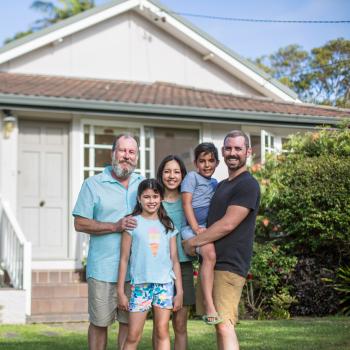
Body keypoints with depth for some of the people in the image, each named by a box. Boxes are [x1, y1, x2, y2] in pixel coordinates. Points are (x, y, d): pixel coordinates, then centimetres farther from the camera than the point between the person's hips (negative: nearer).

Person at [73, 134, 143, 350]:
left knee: (129, 323, 9)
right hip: (103, 269, -3)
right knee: (99, 323, 5)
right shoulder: (93, 184, 0)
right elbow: (80, 223, -5)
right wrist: (115, 226, -15)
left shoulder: (144, 184, 12)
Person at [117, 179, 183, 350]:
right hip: (140, 284, -2)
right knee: (133, 336, -2)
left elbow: (175, 260, 11)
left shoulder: (168, 225, 10)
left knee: (162, 332, 3)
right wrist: (120, 291, 0)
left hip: (165, 284, 2)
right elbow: (124, 259, 2)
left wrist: (179, 291, 7)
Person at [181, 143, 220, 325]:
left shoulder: (215, 183, 22)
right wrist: (196, 228, -15)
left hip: (209, 228, 8)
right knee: (209, 253, -29)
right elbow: (187, 203, -6)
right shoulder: (192, 177, 2)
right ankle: (209, 306, -35)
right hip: (192, 227, -8)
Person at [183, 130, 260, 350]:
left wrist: (193, 243, -9)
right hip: (212, 263, 9)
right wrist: (197, 243, 11)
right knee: (219, 324, 10)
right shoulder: (222, 185, 19)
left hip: (230, 265, -9)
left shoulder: (248, 185, -9)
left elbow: (227, 224, -16)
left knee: (224, 325, -15)